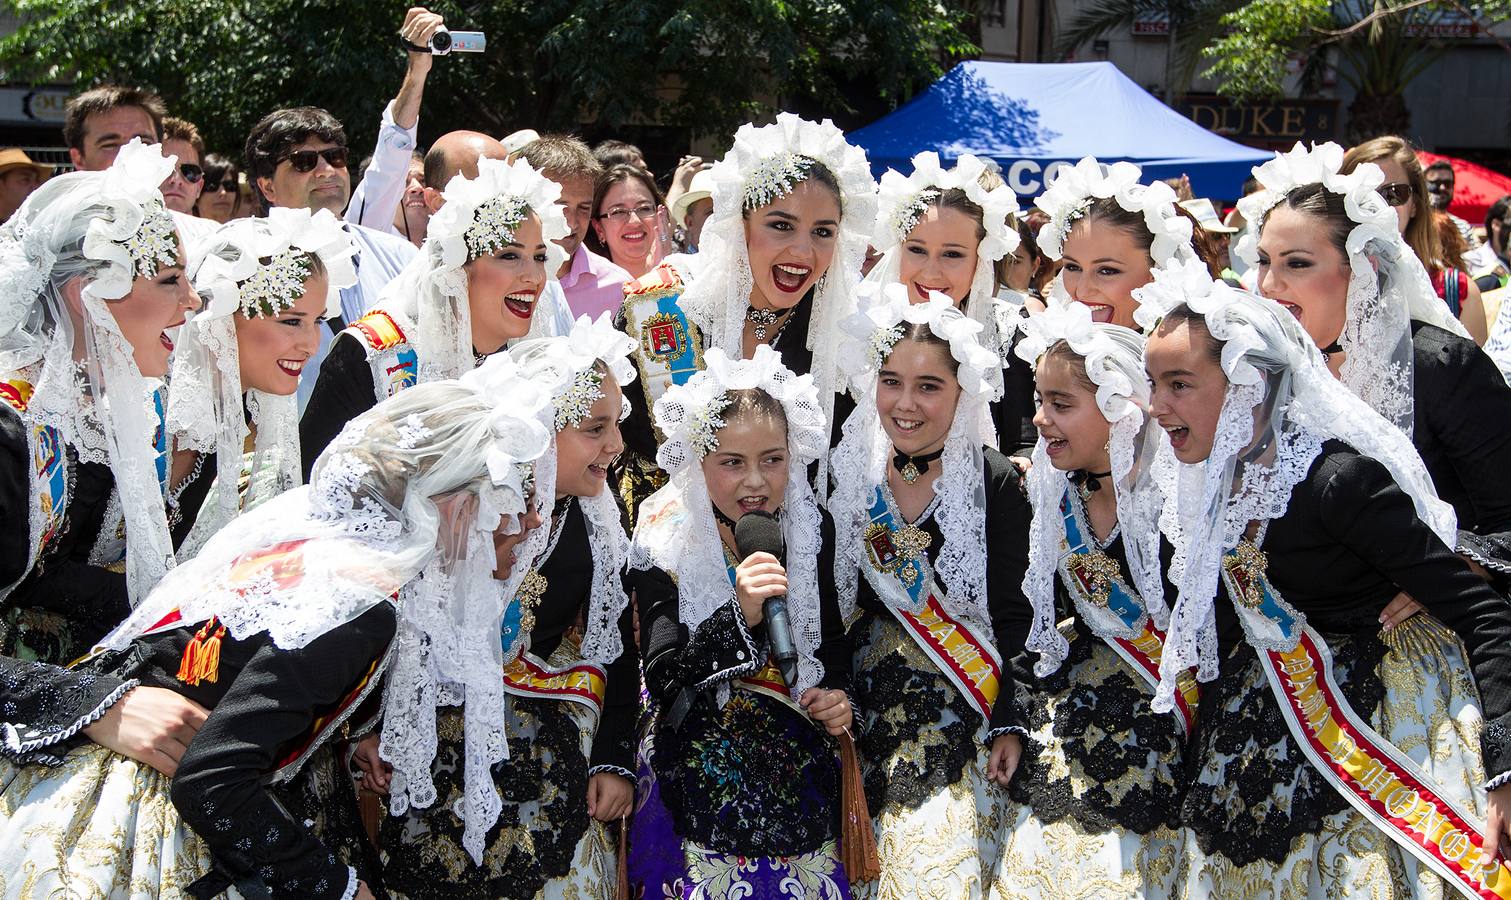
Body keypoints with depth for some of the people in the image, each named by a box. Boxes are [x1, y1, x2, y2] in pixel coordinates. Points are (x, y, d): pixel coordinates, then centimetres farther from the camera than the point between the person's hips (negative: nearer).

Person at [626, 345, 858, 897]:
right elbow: (663, 681, -20)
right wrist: (739, 614, -33)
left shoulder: (811, 526, -2)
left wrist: (837, 695, -4)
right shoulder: (665, 541, -13)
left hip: (798, 758, 3)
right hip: (702, 763, -3)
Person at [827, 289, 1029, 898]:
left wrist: (1009, 725, -13)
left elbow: (1011, 619, -7)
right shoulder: (847, 472, 1)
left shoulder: (995, 483, -7)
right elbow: (825, 605, 6)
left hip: (961, 713, -2)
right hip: (866, 705, 3)